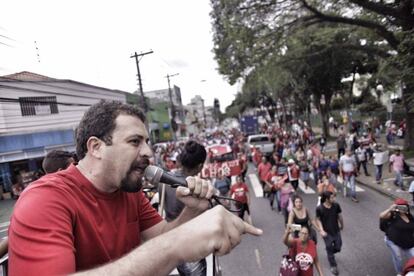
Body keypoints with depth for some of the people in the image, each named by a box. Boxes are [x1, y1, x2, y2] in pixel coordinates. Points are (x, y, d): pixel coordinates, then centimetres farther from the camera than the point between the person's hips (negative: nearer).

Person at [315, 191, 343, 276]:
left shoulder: (336, 205, -14)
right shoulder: (319, 208, -22)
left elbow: (339, 216, 3)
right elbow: (318, 220, -8)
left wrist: (341, 225, 17)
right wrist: (321, 230, -18)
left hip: (336, 231, 3)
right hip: (327, 233, -3)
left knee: (338, 248, 14)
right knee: (330, 249, 10)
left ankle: (330, 252, 48)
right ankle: (333, 266, 32)